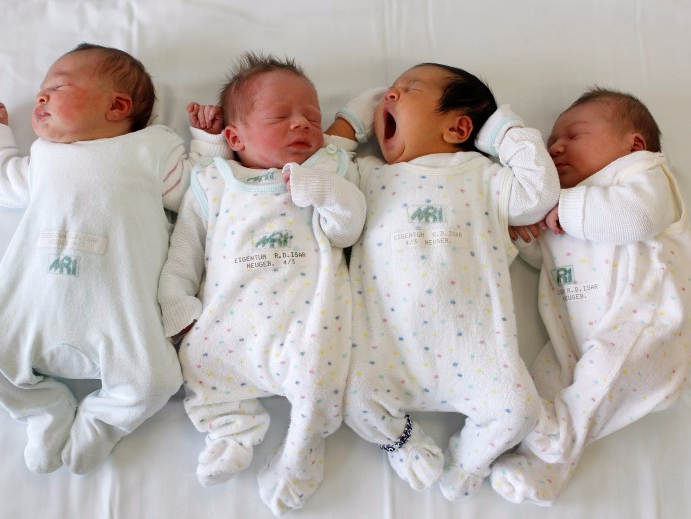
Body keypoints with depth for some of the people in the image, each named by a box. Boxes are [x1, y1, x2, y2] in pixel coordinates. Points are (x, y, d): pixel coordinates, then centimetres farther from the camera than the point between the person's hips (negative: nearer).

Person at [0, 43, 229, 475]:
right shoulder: (43, 158, 23)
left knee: (152, 381, -20)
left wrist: (209, 142, 6)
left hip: (118, 314, -4)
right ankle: (51, 414, 17)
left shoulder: (152, 149, 10)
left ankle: (94, 423, 7)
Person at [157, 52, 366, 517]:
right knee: (196, 365, -7)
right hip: (229, 318, 3)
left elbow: (347, 231, 0)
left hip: (306, 315, -2)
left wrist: (320, 188, -14)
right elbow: (183, 253, 13)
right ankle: (237, 425, 21)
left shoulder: (328, 170, 13)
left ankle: (300, 455, 10)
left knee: (318, 378, -20)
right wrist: (179, 307, 4)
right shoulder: (211, 184, 14)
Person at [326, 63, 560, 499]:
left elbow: (541, 194, 0)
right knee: (356, 399, -18)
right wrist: (357, 113, 20)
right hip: (387, 338, 1)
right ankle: (404, 442, 18)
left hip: (470, 336, 0)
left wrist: (504, 128, 7)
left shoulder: (482, 175, 10)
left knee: (515, 409, -12)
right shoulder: (367, 174, 17)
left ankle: (469, 460, 22)